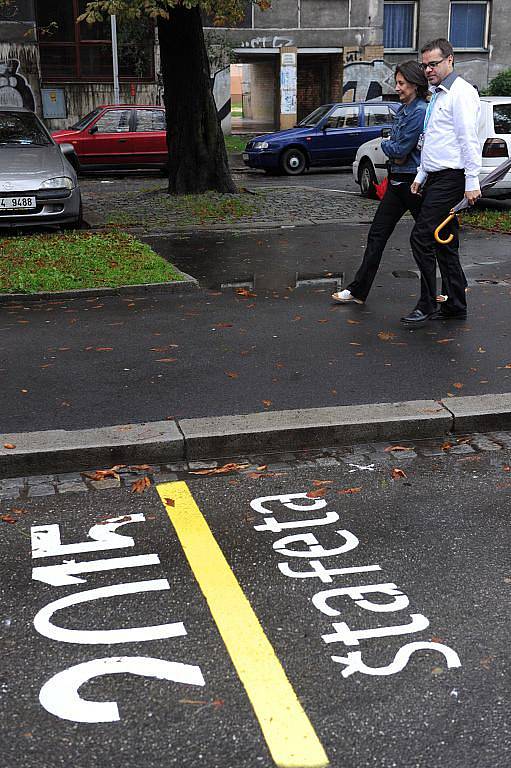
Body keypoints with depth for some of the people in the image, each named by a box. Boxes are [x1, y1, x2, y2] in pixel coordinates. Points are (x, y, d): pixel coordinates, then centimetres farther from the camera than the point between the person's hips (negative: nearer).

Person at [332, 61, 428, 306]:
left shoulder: (420, 111, -16)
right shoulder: (403, 109, 13)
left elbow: (399, 150, -17)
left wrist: (385, 144, 2)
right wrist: (392, 147, -3)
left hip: (413, 181, -9)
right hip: (397, 179, 9)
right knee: (377, 235, 6)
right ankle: (358, 290, 9)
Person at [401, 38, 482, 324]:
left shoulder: (461, 92, -9)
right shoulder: (438, 95, 21)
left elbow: (469, 139, -16)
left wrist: (472, 181, -21)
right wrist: (421, 176, 24)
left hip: (450, 179, -10)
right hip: (435, 177, 10)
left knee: (422, 238, -12)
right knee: (444, 244, 11)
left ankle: (427, 305, -5)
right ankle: (456, 306, 17)